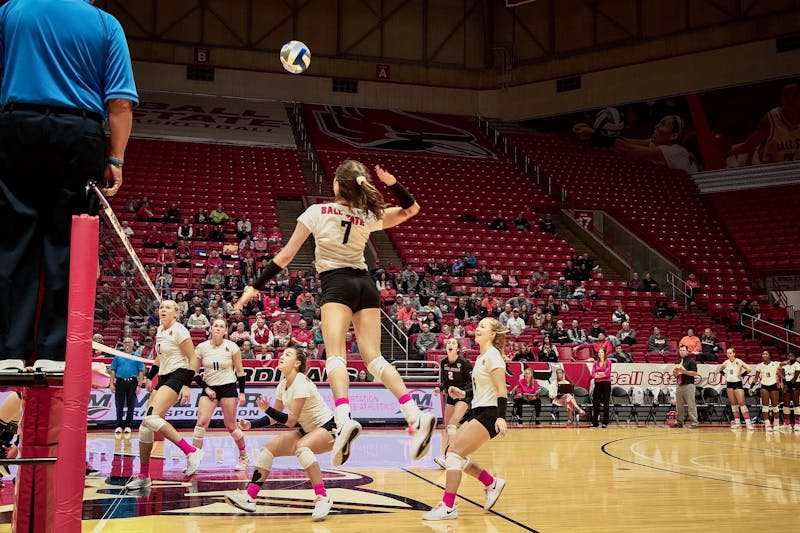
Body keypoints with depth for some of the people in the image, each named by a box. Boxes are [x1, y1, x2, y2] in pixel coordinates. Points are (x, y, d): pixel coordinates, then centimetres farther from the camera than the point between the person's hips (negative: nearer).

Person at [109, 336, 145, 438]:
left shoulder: (137, 356, 7)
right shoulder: (118, 356, 12)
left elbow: (141, 372, 2)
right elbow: (113, 370, 10)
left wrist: (139, 385, -7)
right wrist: (111, 383, -1)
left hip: (132, 382, -1)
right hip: (120, 381, 1)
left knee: (130, 406, 2)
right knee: (119, 405, 2)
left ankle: (128, 426, 10)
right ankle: (119, 426, 9)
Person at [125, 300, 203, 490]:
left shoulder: (178, 330, -10)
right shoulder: (160, 330, 15)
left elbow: (194, 359, -12)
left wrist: (187, 385, -18)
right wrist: (150, 377, 25)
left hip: (178, 376, -9)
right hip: (164, 378, 9)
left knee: (151, 418, -26)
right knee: (146, 424, 3)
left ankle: (191, 451, -24)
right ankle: (143, 476, 11)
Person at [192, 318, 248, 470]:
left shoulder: (232, 347, -5)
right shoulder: (201, 347, -2)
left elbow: (240, 371, 1)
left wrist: (242, 392, -2)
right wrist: (206, 388, -6)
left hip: (228, 388, -2)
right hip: (209, 388, 2)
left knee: (231, 426, 1)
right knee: (201, 422, -14)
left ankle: (244, 456, 22)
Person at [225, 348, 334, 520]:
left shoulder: (301, 383, -23)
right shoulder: (282, 385, 3)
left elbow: (291, 421, -25)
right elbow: (274, 417, 12)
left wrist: (267, 409, -32)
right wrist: (251, 425, -1)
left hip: (327, 429, -9)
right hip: (307, 430, 9)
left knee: (301, 446, -38)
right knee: (268, 448, -2)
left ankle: (323, 498, -32)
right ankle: (249, 497, -3)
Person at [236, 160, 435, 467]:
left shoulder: (317, 212, 1)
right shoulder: (368, 217, 9)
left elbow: (285, 256, 2)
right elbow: (412, 209, 22)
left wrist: (256, 286, 10)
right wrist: (392, 183, 6)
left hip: (336, 284, -4)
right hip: (365, 283, 4)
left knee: (335, 356, -18)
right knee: (374, 358, 3)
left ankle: (344, 419, -42)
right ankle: (415, 416, -12)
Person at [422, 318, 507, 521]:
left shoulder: (492, 356, -12)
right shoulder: (481, 358, 16)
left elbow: (501, 390, -19)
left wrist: (501, 417, -29)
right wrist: (463, 394, 20)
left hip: (489, 415, -10)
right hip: (479, 413, 10)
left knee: (455, 453, -16)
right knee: (453, 453, 8)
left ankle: (448, 507, -12)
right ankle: (492, 484, 20)